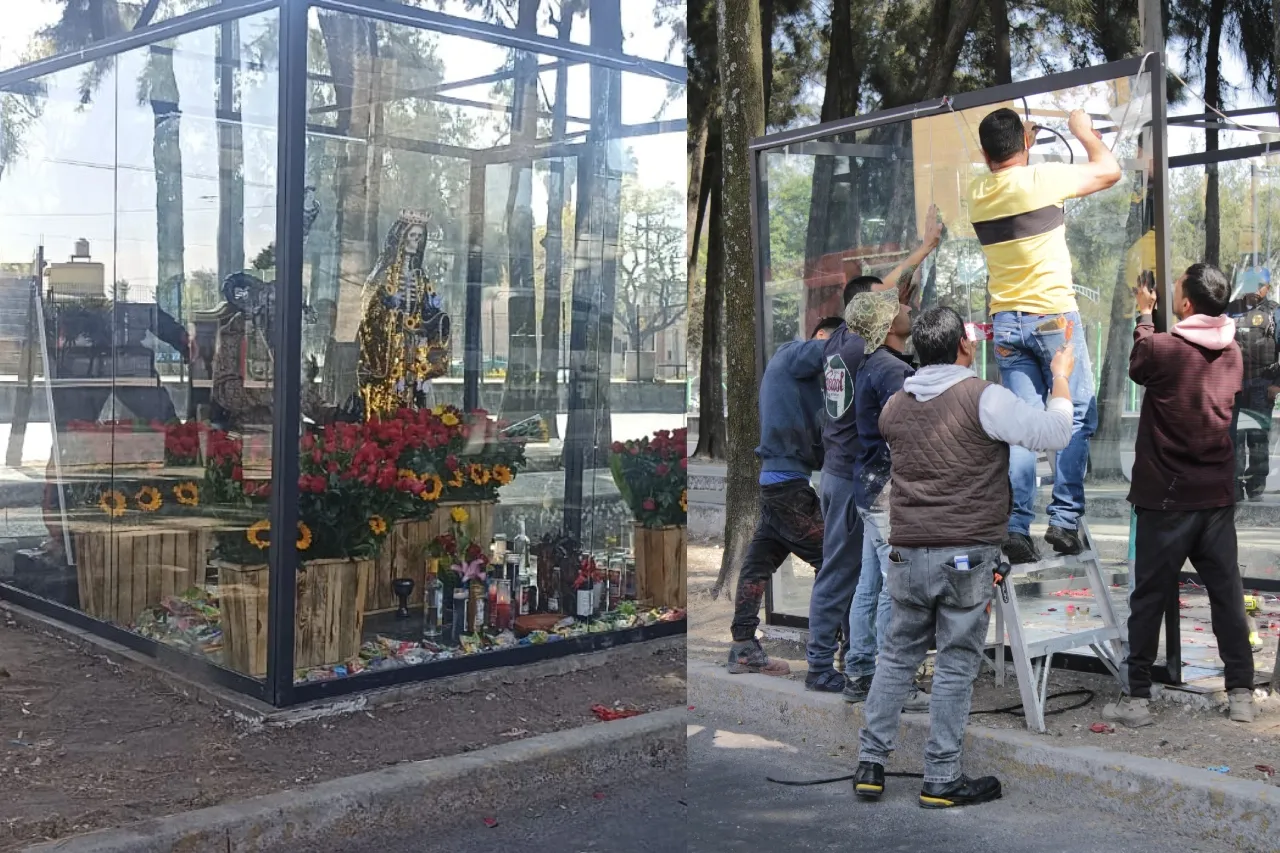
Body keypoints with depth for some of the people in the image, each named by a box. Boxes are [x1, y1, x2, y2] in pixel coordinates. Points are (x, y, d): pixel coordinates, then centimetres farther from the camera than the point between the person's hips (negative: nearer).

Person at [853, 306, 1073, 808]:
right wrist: (1061, 377, 4)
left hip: (907, 553, 5)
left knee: (898, 656, 15)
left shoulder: (895, 406, 7)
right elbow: (1054, 434, -11)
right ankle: (941, 780, 11)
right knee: (956, 666, 4)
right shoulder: (984, 398, -10)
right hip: (968, 556, -5)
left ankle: (871, 764, 17)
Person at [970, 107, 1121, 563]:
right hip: (1052, 317, -5)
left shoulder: (978, 192, 6)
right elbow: (1110, 171, 6)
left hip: (1005, 323, 5)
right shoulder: (1042, 178, -9)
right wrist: (1084, 131, 19)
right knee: (1077, 418, 4)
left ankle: (1016, 527, -2)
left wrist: (1023, 147, 34)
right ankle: (1064, 519, -1)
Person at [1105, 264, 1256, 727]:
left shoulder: (1162, 347, -15)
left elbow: (1137, 367, 6)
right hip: (1218, 494, 5)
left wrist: (1144, 315, 20)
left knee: (1150, 597, 3)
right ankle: (1241, 694, 14)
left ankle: (1137, 697, 7)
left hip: (1167, 496, -5)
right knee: (1227, 592, 10)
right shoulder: (1232, 353, 4)